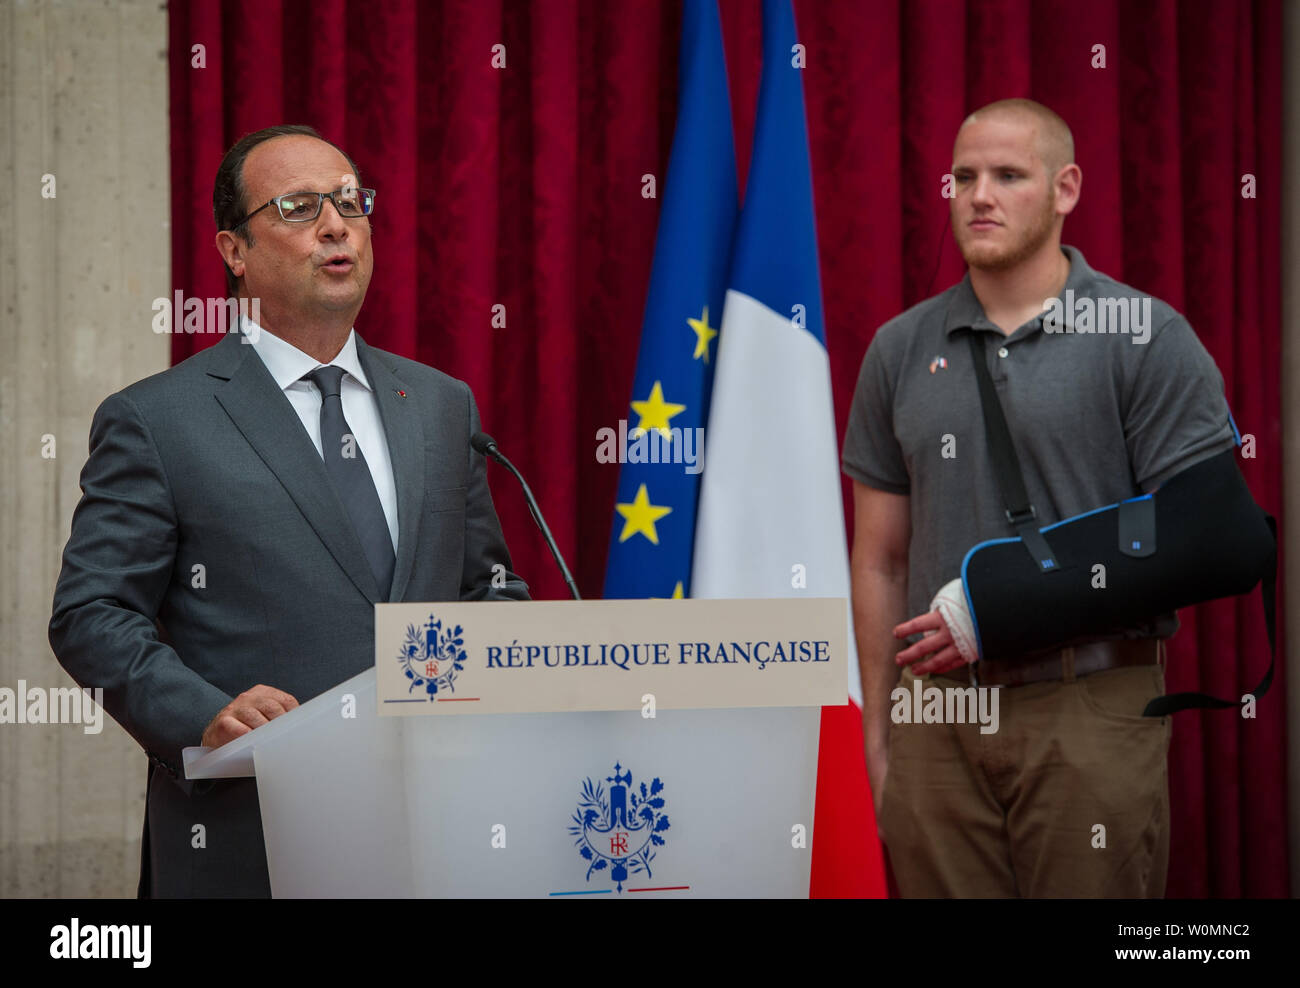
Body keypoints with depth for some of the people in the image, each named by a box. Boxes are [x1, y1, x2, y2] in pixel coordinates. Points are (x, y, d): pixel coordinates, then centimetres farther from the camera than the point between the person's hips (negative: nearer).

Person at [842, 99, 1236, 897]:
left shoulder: (1147, 337, -1)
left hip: (1089, 710, -3)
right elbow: (880, 561, 13)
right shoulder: (901, 350, 11)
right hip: (936, 710, 3)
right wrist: (878, 739, 8)